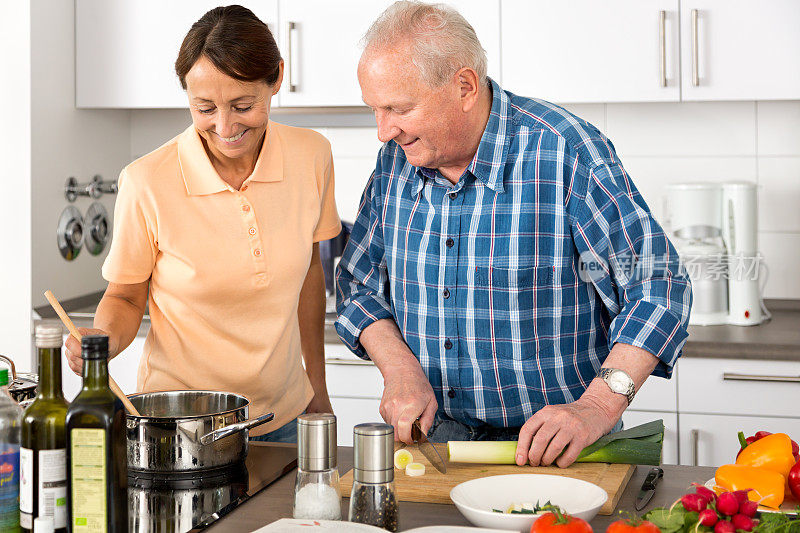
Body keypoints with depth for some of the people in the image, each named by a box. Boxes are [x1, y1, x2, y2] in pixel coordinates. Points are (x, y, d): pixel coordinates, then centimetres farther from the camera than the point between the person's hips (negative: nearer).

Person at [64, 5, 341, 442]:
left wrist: (317, 386, 13)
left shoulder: (311, 156, -8)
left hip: (283, 415, 3)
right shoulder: (147, 183, -18)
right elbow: (125, 296, -3)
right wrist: (105, 339, -24)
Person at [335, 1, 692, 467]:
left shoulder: (568, 153, -12)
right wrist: (399, 368, -3)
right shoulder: (396, 160, 5)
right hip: (433, 436, 4)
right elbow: (358, 284, 16)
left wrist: (599, 405, -24)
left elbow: (657, 285, -12)